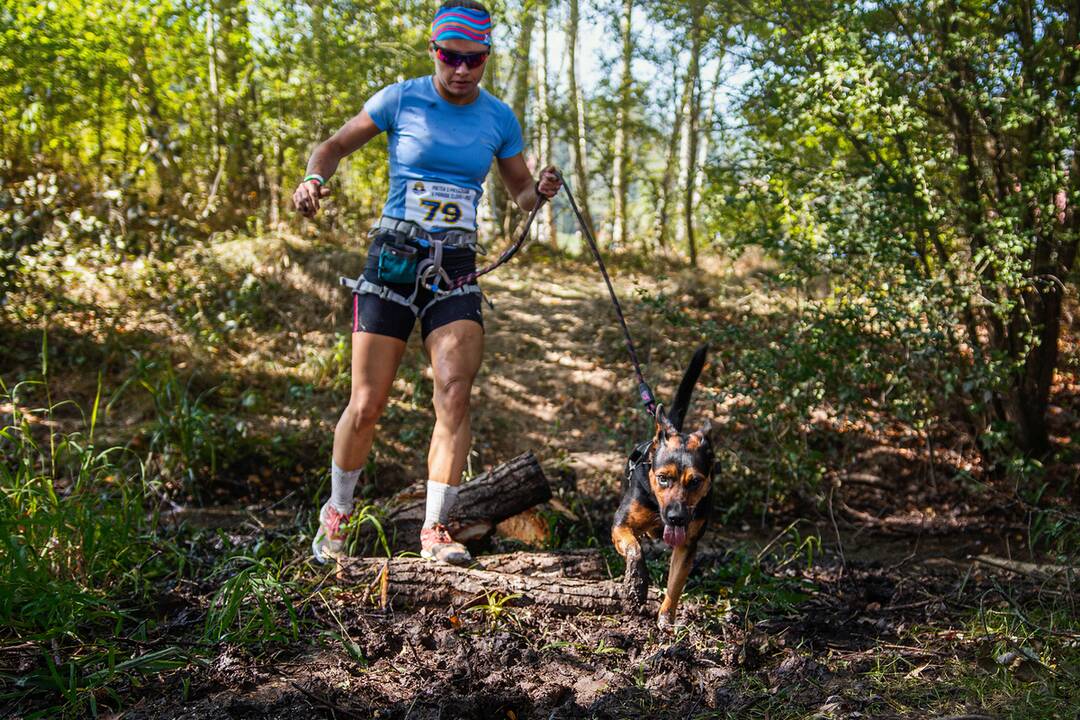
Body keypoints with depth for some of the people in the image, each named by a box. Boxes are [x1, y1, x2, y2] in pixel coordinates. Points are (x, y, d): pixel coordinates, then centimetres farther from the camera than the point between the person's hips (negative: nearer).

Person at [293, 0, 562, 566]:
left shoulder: (499, 118, 7)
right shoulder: (401, 100, -1)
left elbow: (520, 195, 15)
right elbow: (335, 146, 7)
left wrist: (542, 190, -9)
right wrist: (314, 179, -15)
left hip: (456, 270, 2)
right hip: (393, 260, -2)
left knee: (455, 395, -15)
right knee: (366, 404, -3)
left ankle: (435, 529, -6)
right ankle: (336, 512, 21)